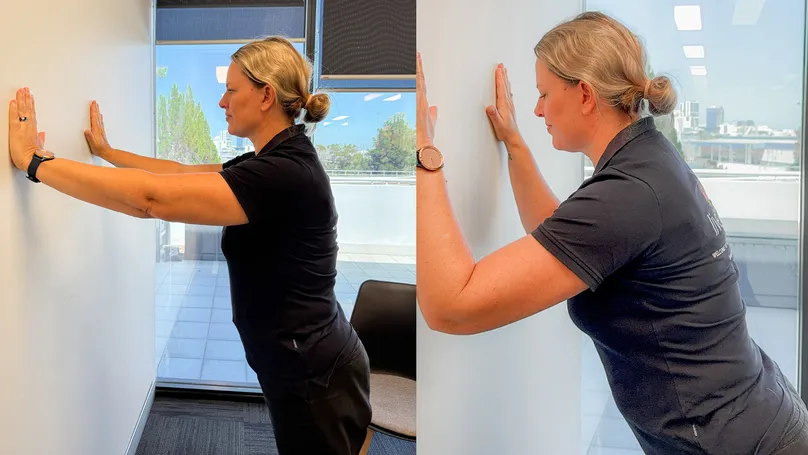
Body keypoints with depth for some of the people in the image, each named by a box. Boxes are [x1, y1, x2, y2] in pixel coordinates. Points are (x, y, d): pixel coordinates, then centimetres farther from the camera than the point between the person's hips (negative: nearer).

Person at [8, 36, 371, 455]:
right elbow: (180, 173, 21)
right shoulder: (272, 161, 6)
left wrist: (35, 162, -21)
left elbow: (151, 198, -29)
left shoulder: (283, 173, -25)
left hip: (314, 382, -9)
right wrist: (106, 152, 28)